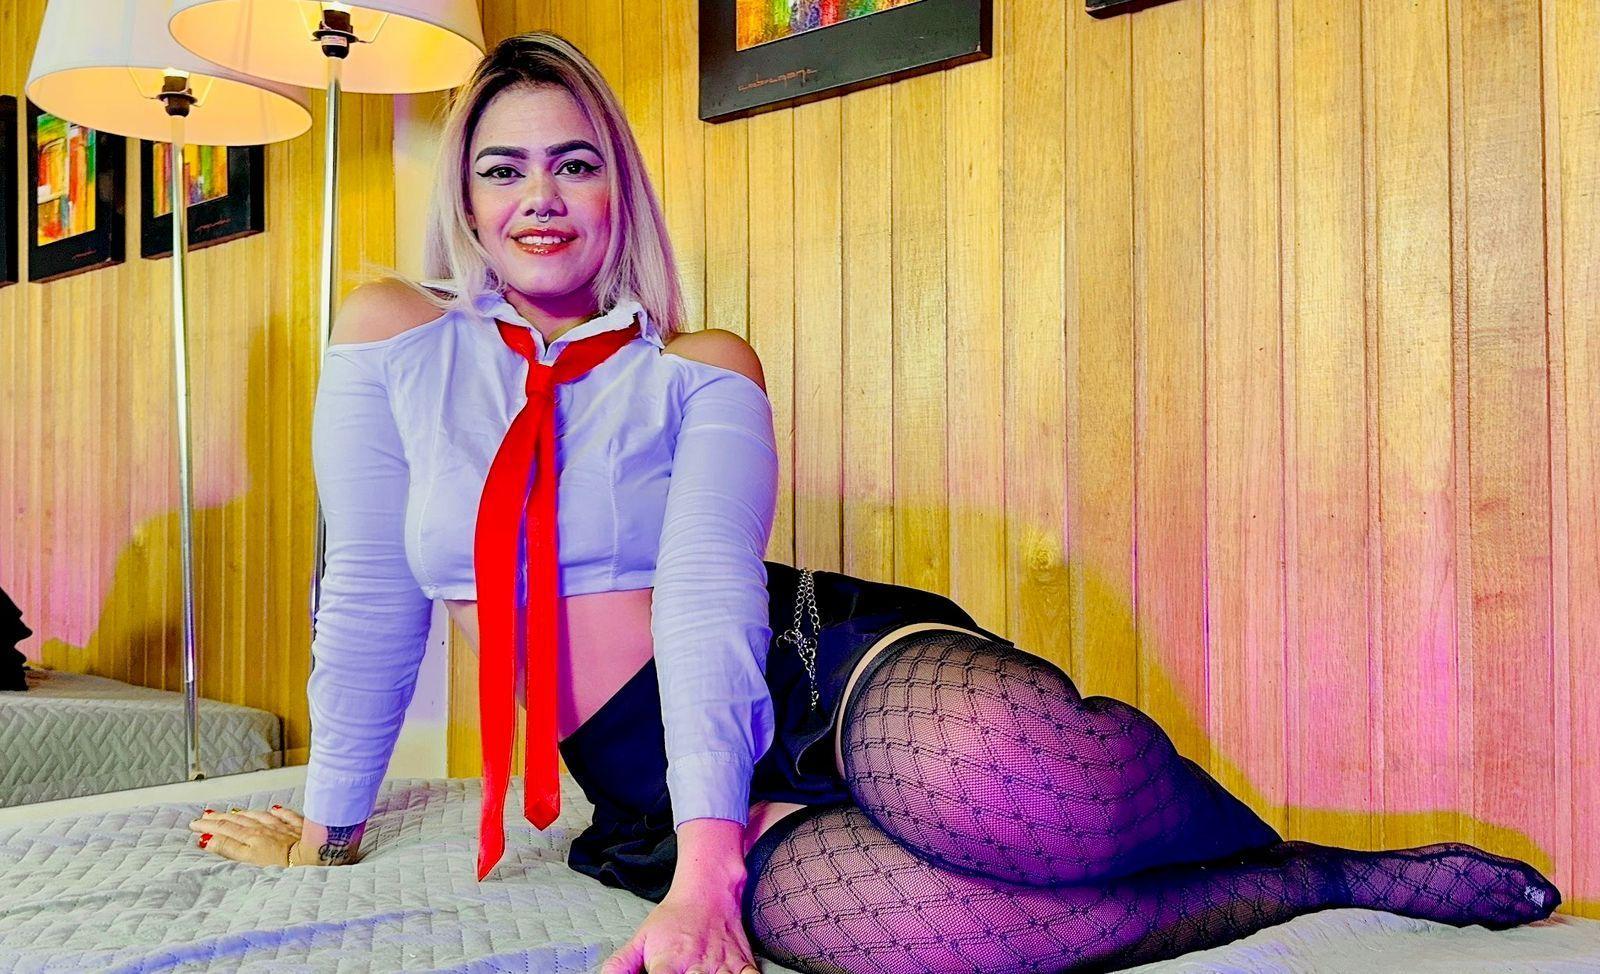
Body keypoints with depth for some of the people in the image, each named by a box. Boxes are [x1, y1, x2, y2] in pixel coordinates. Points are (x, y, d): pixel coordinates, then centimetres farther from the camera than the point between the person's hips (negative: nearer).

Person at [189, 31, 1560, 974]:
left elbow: (708, 595, -14)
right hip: (647, 787, 1)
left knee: (1008, 783, -37)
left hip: (823, 665, 0)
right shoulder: (393, 340, 6)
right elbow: (371, 596, 10)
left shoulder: (705, 373, 1)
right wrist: (328, 823, 16)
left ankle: (1282, 846, -2)